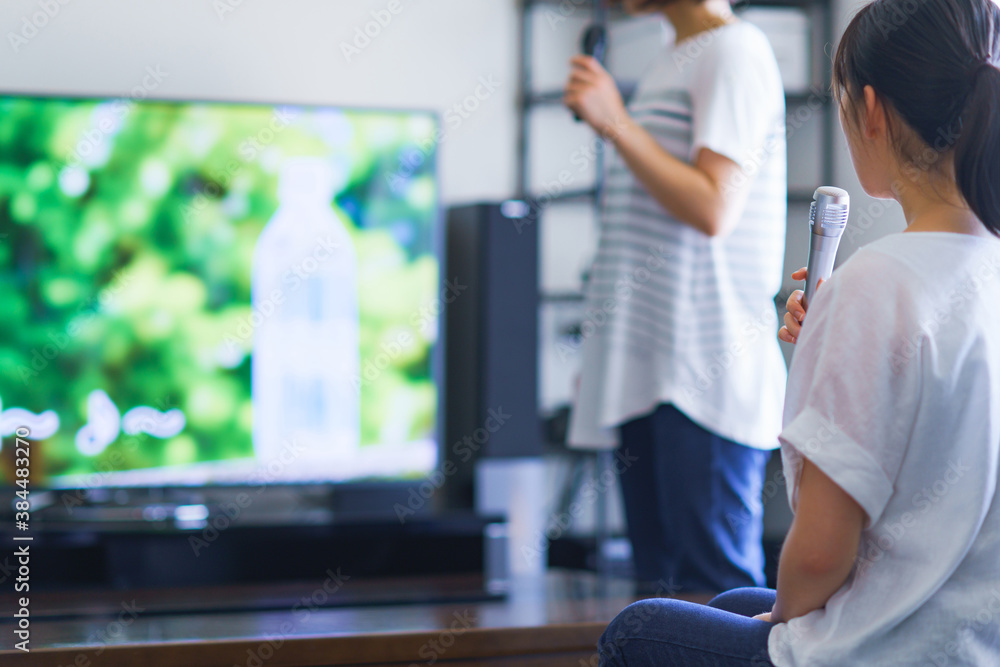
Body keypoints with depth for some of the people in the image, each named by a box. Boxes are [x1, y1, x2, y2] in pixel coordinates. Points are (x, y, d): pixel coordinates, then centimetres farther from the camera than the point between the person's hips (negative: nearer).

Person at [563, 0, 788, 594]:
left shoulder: (735, 48, -7)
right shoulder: (670, 66, 21)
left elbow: (713, 209, -16)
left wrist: (616, 123, -12)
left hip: (705, 373, -9)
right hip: (645, 376, 9)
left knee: (717, 594, -9)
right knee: (660, 588, 8)